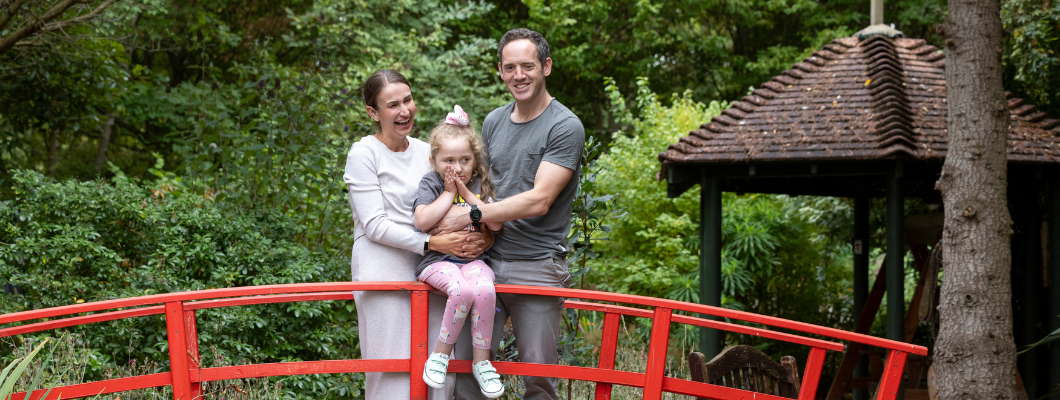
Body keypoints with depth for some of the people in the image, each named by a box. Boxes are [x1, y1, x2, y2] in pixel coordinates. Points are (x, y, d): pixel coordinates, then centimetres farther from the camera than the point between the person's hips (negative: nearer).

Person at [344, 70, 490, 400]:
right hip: (384, 273, -5)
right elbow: (375, 226, -10)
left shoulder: (425, 151, 15)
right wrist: (432, 243, -20)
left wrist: (480, 237, 1)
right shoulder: (363, 154, -3)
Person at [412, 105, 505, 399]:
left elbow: (496, 224, -1)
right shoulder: (431, 184, 3)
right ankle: (441, 353, -15)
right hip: (438, 260, -3)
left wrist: (467, 193, -5)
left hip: (473, 258, 3)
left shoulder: (479, 185, 11)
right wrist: (449, 193, -9)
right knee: (462, 290, -35)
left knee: (485, 289, -30)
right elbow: (422, 221, -13)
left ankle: (481, 361, -15)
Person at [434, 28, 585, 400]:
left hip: (537, 267, -5)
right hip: (487, 258, 5)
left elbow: (539, 201, -14)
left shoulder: (565, 127, -6)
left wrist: (470, 216, -13)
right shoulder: (493, 122, 15)